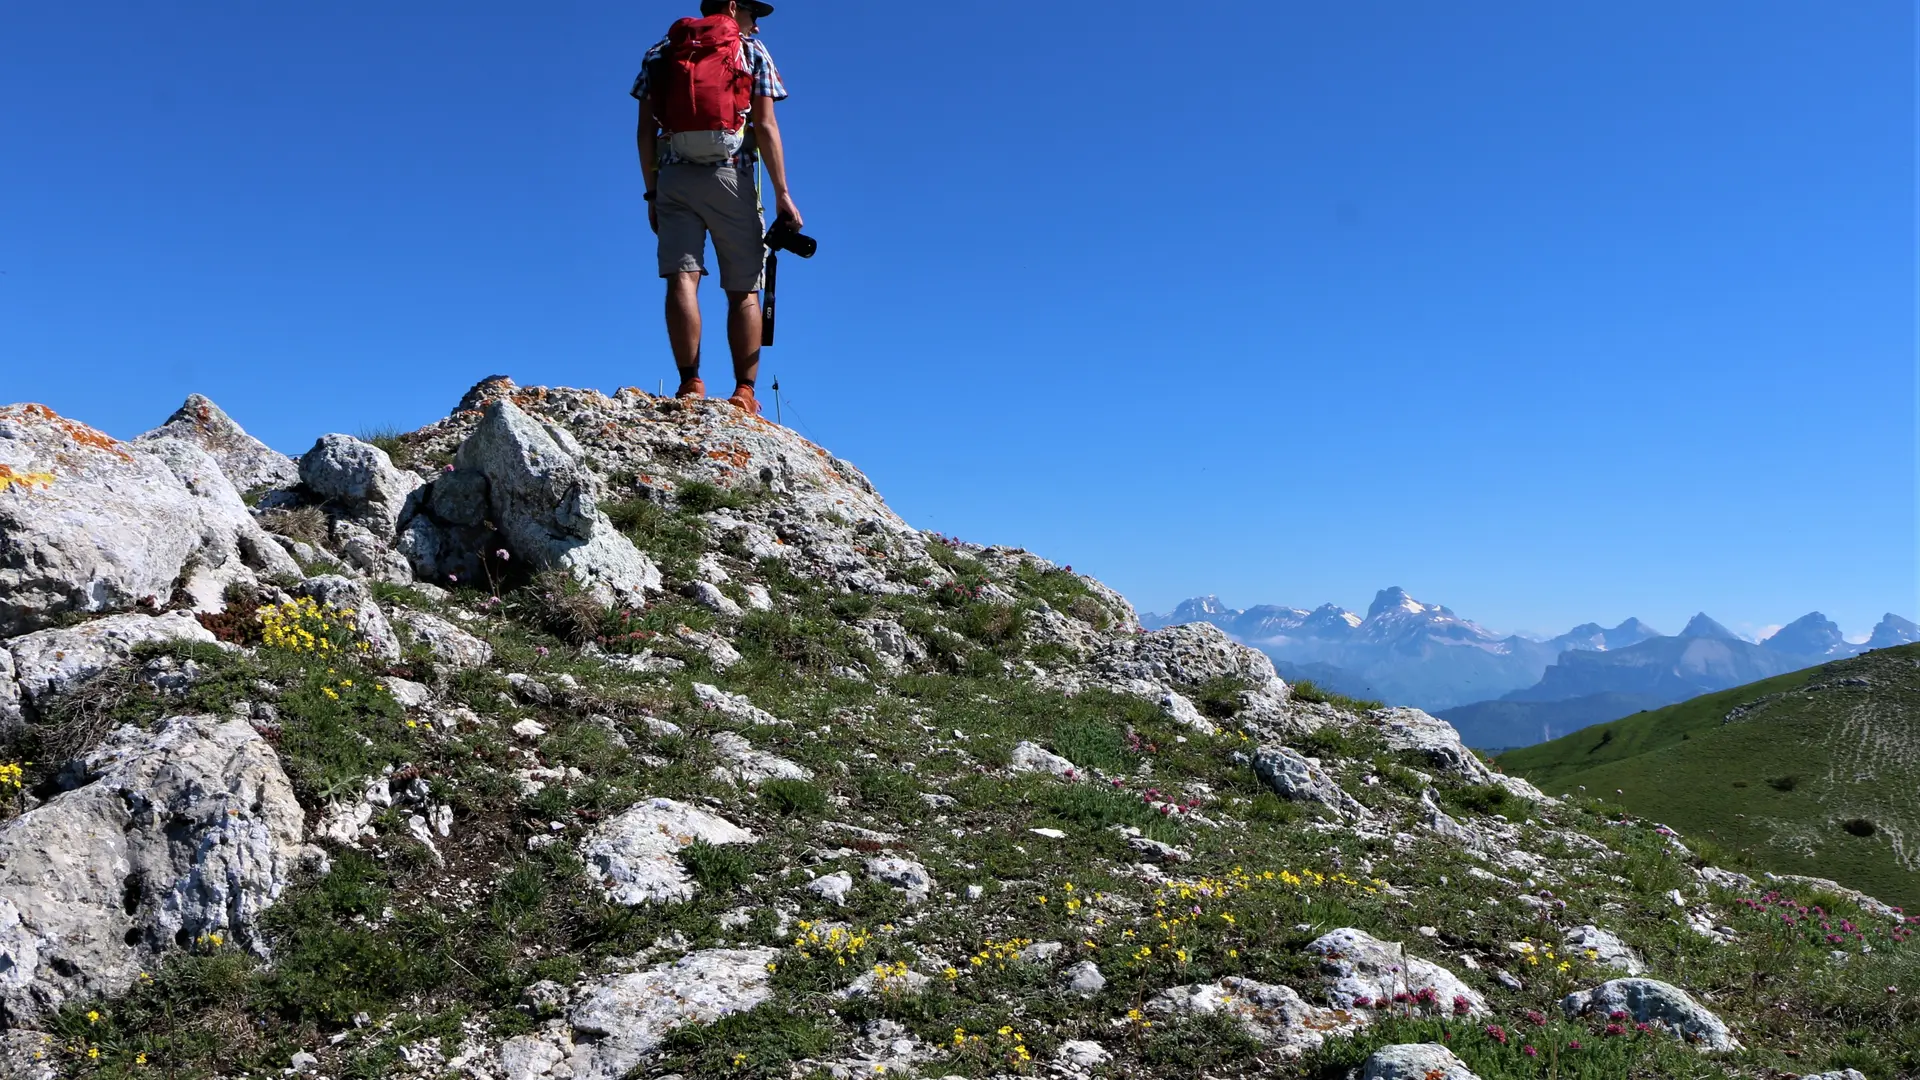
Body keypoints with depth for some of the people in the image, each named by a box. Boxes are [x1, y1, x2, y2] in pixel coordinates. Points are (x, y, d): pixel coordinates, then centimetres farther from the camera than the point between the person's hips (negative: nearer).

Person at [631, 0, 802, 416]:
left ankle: (690, 385, -18)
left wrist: (651, 191, 13)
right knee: (744, 291, 1)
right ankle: (744, 393, -6)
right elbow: (765, 127, 0)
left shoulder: (660, 51, 18)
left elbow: (645, 128, 10)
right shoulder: (752, 51, 10)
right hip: (730, 176, -2)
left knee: (682, 280, -7)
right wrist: (782, 193, -2)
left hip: (673, 176, 2)